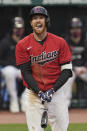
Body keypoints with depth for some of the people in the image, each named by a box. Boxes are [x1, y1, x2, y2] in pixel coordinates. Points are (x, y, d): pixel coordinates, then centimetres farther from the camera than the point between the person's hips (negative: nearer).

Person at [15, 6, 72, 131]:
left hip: (56, 92, 1)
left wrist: (52, 90, -14)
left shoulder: (60, 42, 0)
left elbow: (67, 70, -2)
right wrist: (39, 92, -17)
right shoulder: (22, 45, -2)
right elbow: (26, 72, -5)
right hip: (33, 93, -1)